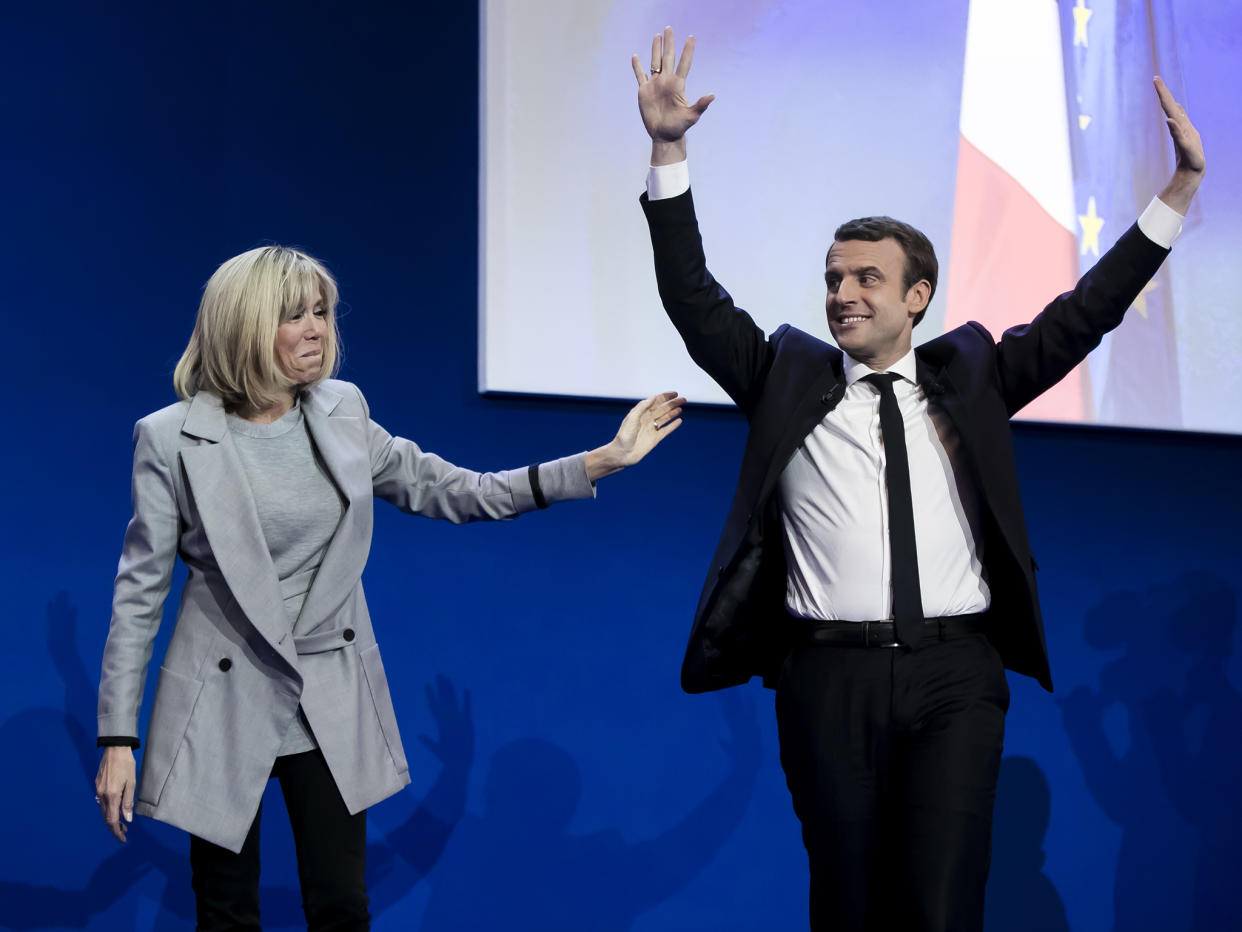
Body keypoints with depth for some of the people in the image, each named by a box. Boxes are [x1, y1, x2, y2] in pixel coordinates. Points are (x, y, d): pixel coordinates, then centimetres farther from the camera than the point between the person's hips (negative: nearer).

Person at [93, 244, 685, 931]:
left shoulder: (340, 415, 1)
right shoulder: (171, 439, -10)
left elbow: (449, 493, 4)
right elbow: (139, 593, -6)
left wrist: (601, 462, -3)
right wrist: (118, 740, -9)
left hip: (332, 703, 3)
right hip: (222, 705, -3)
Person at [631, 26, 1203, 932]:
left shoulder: (970, 376, 12)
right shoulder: (787, 377, 10)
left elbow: (1083, 314, 9)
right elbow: (693, 297, 4)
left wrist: (1181, 187, 2)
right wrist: (669, 151, -6)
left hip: (955, 673, 0)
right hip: (830, 675, 0)